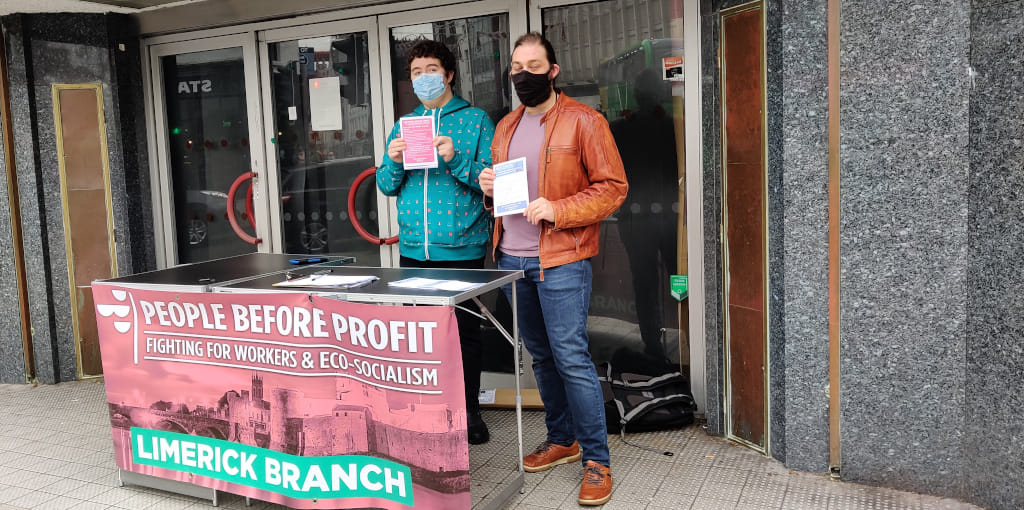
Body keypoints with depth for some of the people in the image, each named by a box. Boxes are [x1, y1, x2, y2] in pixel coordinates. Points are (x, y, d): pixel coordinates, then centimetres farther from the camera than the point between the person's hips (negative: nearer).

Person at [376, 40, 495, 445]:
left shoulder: (475, 120, 2)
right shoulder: (403, 126, 14)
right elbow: (387, 186, 13)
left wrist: (455, 159, -20)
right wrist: (393, 162, -7)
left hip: (461, 247, -4)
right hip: (413, 248, 4)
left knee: (465, 331, 5)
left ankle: (468, 411, 19)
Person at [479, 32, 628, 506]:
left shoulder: (583, 122, -6)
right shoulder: (506, 126, 15)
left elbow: (613, 187, -9)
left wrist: (557, 211, -20)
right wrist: (489, 188, 1)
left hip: (560, 259, -6)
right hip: (512, 258, 7)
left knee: (571, 357, -7)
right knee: (541, 356, 15)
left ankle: (596, 460, 6)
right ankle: (562, 439, 30)